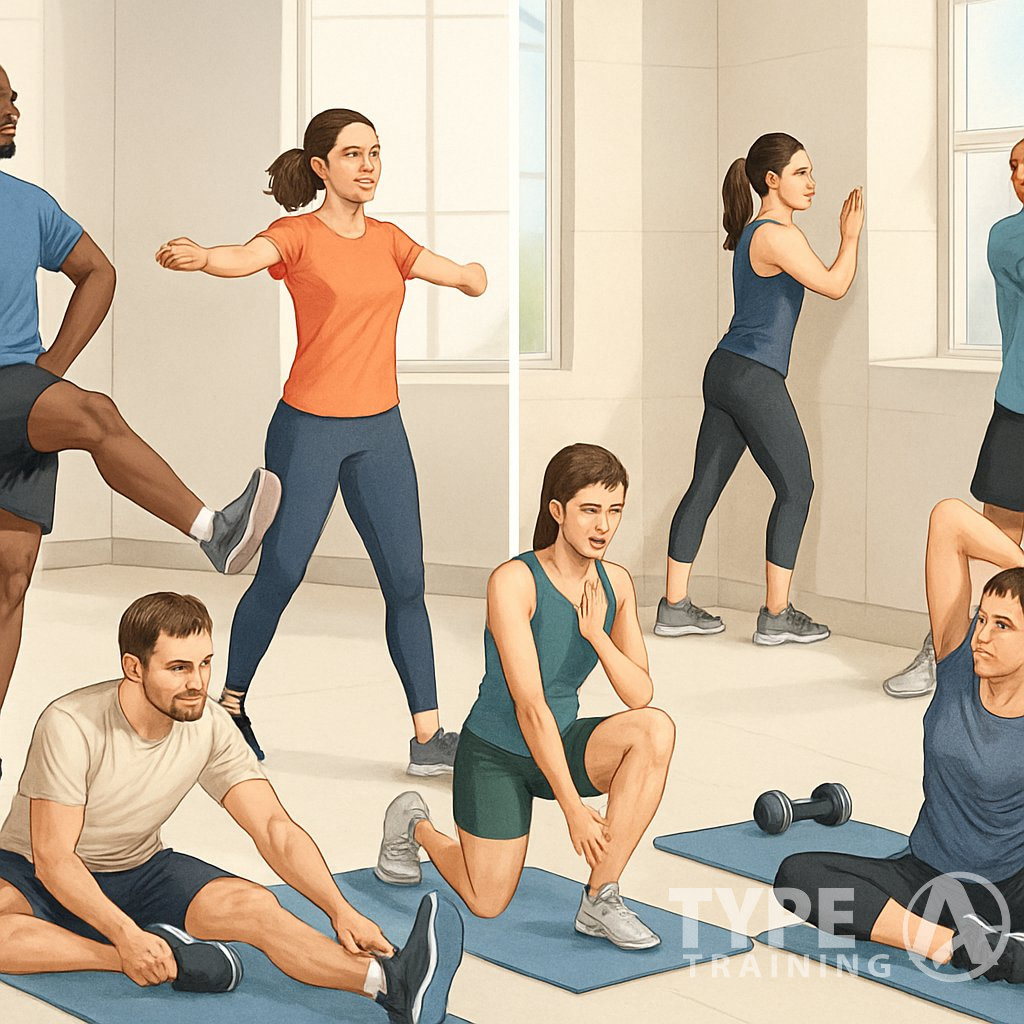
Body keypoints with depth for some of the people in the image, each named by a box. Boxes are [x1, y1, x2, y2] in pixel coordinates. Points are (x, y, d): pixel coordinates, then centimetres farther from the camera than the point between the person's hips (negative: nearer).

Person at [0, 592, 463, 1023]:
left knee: (252, 904, -26)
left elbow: (274, 827, -14)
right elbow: (53, 858, -26)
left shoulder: (210, 727, -11)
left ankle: (390, 981, -46)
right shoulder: (72, 727, -26)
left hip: (139, 872, 3)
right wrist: (125, 935, -40)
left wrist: (340, 910, -29)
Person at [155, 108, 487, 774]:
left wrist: (472, 274, -6)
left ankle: (429, 737, 4)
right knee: (280, 575, -1)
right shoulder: (298, 236, -7)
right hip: (308, 429, -5)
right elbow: (246, 257, -28)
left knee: (406, 582, 1)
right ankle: (231, 706, 19)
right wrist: (200, 256, -49)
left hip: (380, 430, 5)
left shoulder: (387, 239, 10)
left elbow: (467, 278, 17)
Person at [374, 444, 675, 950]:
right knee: (487, 904, 0)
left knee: (655, 728, -24)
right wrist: (572, 805, -29)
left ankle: (601, 899, -17)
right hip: (496, 752, -5)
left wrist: (597, 635, -24)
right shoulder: (514, 581, -24)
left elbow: (641, 695, -8)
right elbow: (529, 703, -27)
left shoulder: (615, 583, -5)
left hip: (563, 741, 5)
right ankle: (415, 825, 32)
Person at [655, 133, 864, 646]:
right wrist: (850, 235, 4)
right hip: (754, 379, -10)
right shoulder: (778, 236, -14)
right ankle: (776, 616, 4)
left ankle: (674, 607, 15)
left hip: (724, 372, 10)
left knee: (705, 487, 11)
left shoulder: (753, 231, 16)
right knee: (795, 489, 1)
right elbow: (835, 285, -10)